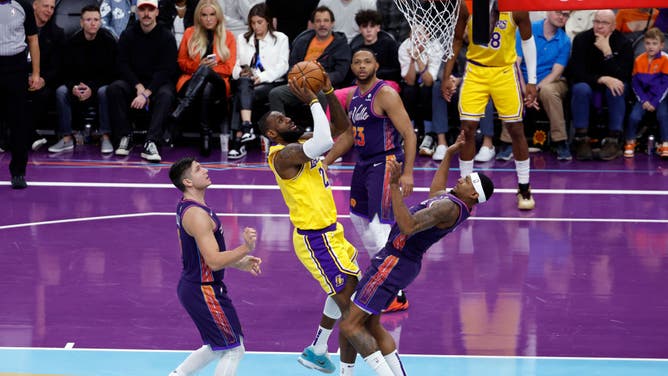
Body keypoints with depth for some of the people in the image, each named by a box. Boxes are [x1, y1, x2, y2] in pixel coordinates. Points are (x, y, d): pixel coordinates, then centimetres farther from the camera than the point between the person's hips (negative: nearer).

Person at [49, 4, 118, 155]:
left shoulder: (108, 41, -9)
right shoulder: (72, 42, -2)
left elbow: (111, 73, -11)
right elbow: (67, 72, -1)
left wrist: (92, 88, -24)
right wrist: (73, 87, -24)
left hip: (101, 85, -3)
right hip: (78, 87, 3)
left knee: (104, 92, -35)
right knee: (61, 91, -25)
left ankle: (105, 138, -29)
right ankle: (66, 139, -21)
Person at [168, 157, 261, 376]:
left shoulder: (186, 208, 10)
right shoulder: (197, 214, -23)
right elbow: (214, 261, -27)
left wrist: (240, 263, 13)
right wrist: (245, 249, -29)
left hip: (193, 286, 10)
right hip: (204, 291, -10)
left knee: (217, 348, 23)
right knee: (233, 350, -1)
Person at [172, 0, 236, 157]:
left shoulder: (228, 36, 12)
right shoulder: (190, 33, 13)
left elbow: (229, 68, 6)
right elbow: (182, 62, 15)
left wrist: (205, 68, -10)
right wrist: (199, 65, -7)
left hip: (218, 83, 0)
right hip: (191, 82, 0)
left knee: (206, 77, -40)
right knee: (206, 86, -40)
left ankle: (182, 107, -46)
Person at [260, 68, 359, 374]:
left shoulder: (302, 144, 8)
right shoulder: (284, 154, -20)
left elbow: (342, 129, 12)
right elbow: (324, 141, -38)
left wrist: (329, 92, -1)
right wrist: (312, 102, -28)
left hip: (330, 232, 10)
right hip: (316, 239, -10)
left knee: (346, 289, 29)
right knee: (351, 305, -11)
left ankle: (316, 351, 42)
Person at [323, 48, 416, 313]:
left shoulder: (386, 95, -16)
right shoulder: (353, 96, 11)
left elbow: (409, 134, -18)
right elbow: (349, 135, 23)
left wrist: (407, 173, -25)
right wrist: (326, 161, 20)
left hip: (385, 164, -10)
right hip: (364, 164, 10)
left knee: (380, 228, -14)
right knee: (359, 219, 20)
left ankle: (397, 296, -10)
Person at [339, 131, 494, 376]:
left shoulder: (450, 207, -21)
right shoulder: (452, 201, 10)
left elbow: (408, 227, -32)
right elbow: (436, 192, 37)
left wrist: (395, 186, -34)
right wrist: (449, 154, 39)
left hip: (395, 262, -10)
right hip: (395, 260, 10)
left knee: (350, 325, -10)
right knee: (371, 327, 16)